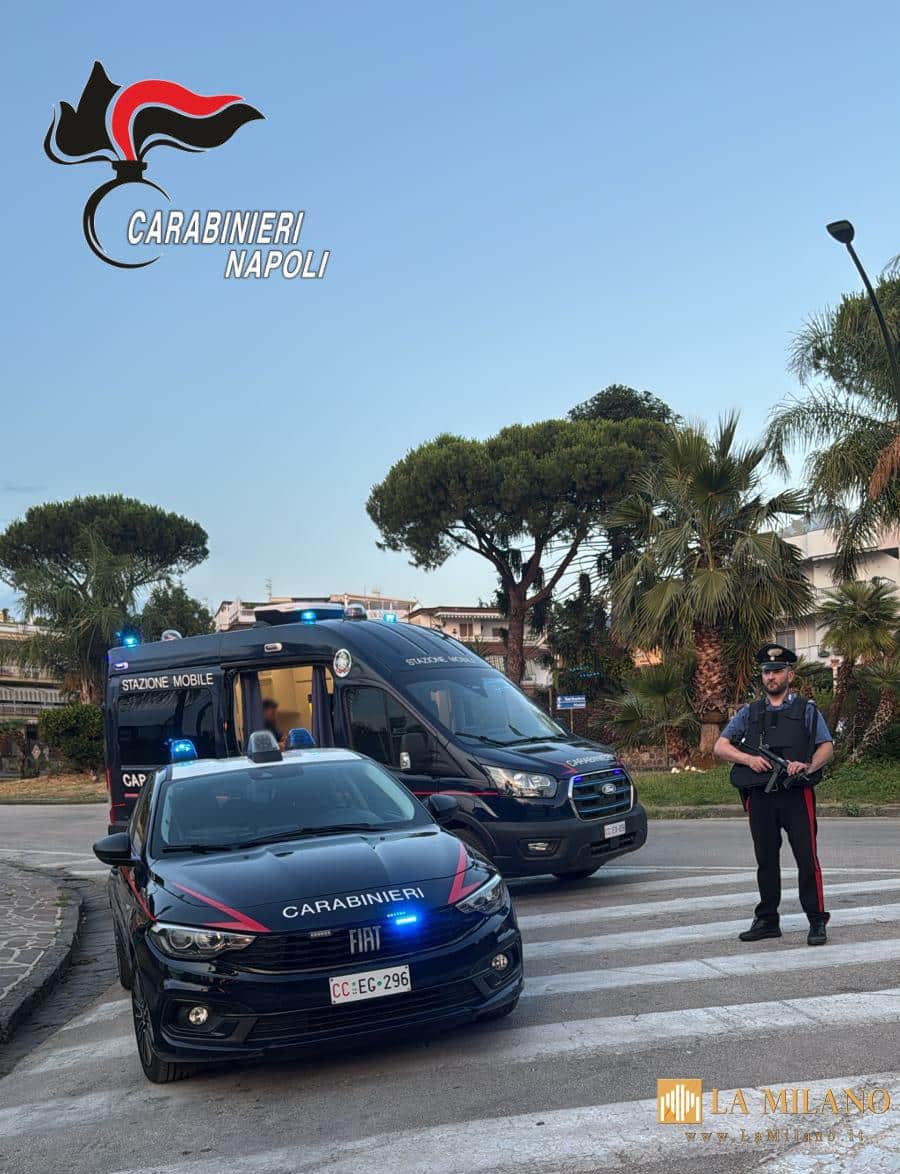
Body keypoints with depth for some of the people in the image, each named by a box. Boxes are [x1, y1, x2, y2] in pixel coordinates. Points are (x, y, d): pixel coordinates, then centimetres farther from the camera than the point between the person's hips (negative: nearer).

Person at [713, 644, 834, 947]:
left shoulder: (806, 710, 11)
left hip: (797, 794, -2)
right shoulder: (749, 713, 15)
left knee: (807, 858, -5)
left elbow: (827, 746, 3)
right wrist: (749, 758, -8)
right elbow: (720, 747, 9)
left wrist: (809, 766, -17)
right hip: (760, 797, 3)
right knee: (766, 861, 8)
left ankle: (817, 922, 4)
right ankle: (767, 921, 17)